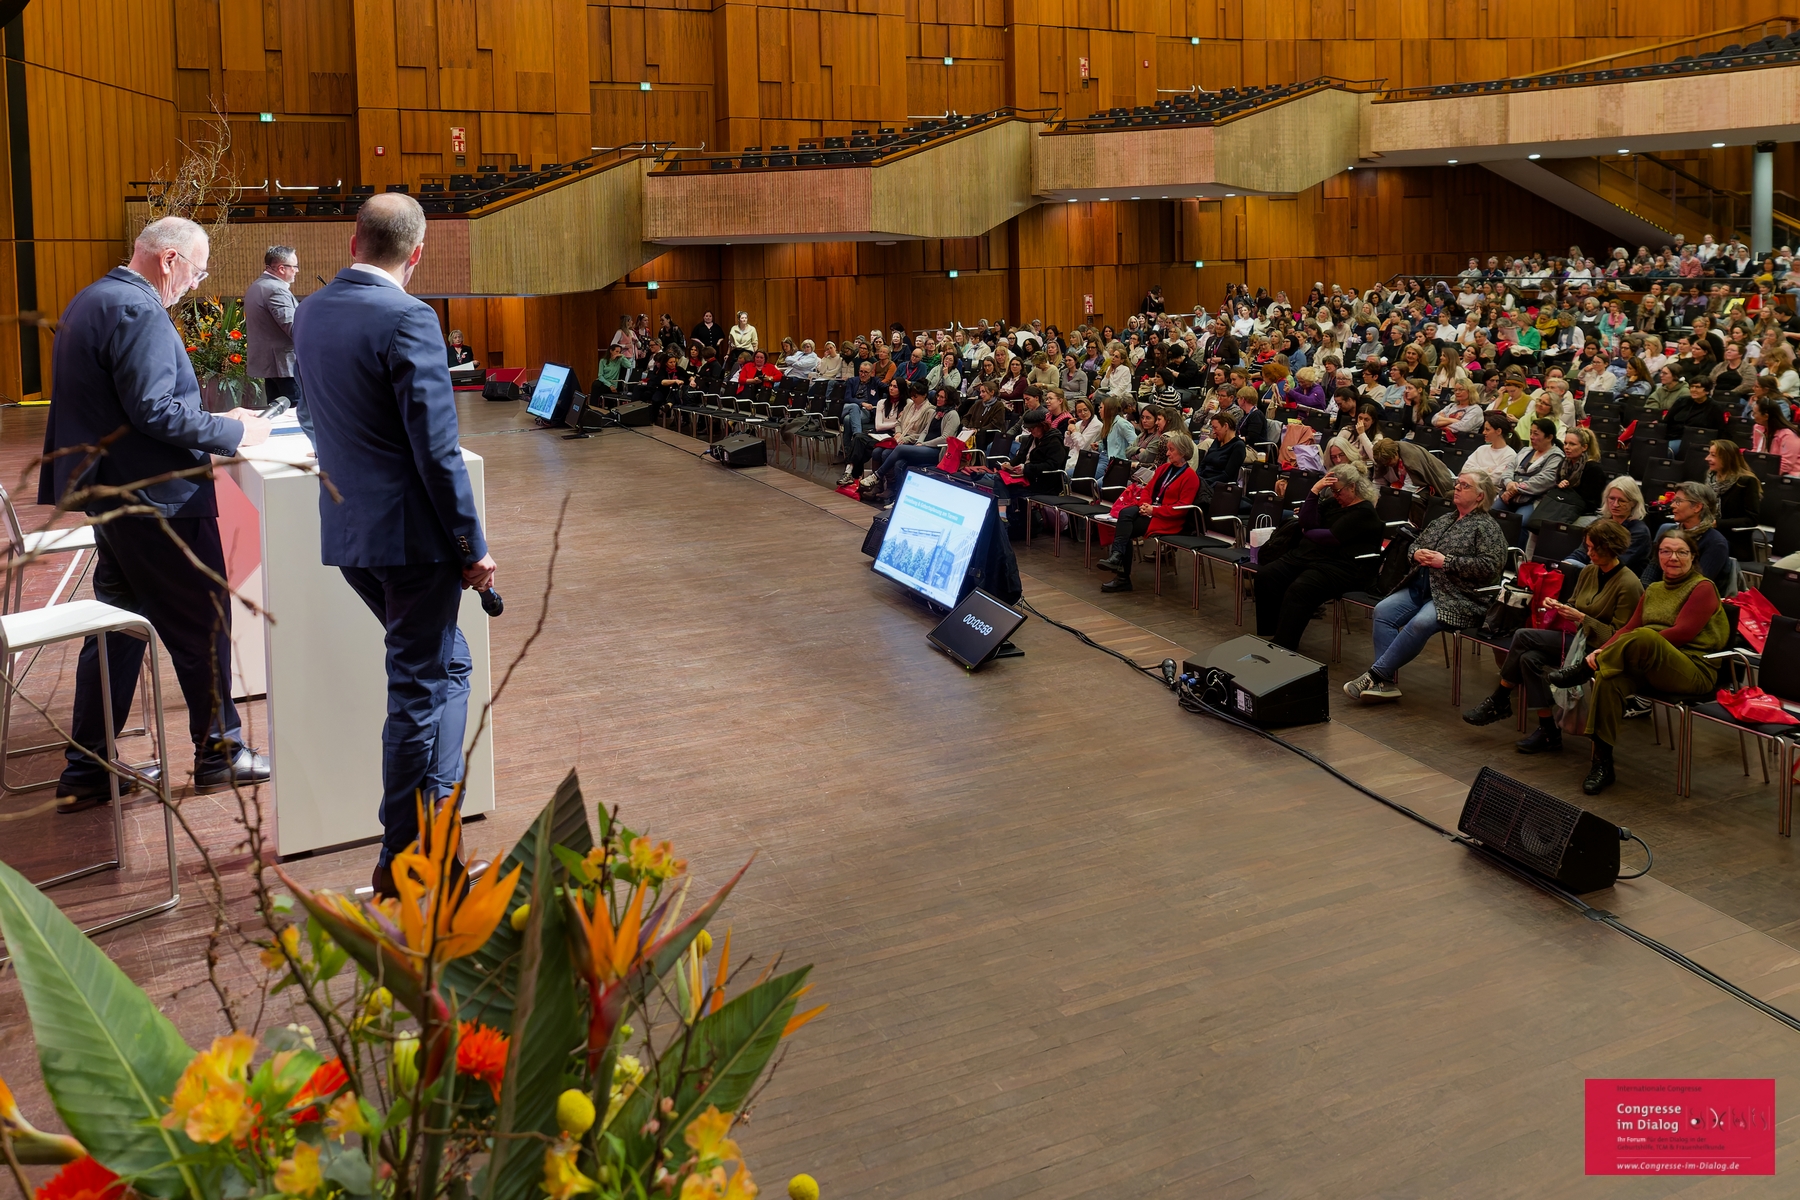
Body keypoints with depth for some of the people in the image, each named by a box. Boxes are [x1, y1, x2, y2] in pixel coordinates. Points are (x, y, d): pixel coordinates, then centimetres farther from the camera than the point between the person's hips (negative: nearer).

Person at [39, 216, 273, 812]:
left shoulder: (91, 300, 14)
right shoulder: (137, 311, -19)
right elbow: (155, 411, -24)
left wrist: (216, 419, 15)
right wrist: (234, 432, -13)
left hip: (109, 491, 10)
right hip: (156, 499, -10)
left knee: (116, 629, 14)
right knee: (202, 627, 4)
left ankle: (86, 772, 18)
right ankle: (219, 752, 16)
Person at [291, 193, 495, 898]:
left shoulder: (310, 312, 7)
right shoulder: (407, 319, -18)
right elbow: (436, 448, -19)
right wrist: (472, 547, -13)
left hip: (344, 531, 8)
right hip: (411, 533, -8)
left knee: (446, 662, 23)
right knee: (418, 688, 3)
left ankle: (435, 818, 28)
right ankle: (403, 859, 11)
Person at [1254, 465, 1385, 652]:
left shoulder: (1364, 512, -8)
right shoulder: (1333, 503, 18)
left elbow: (1331, 537, -16)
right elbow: (1307, 523, 7)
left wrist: (1307, 533, 3)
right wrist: (1315, 491, -2)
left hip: (1341, 566, -9)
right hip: (1308, 555, 9)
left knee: (1299, 590, -34)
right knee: (1265, 576, -13)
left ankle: (1283, 648, -33)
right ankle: (1269, 636, -12)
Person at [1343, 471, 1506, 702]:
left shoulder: (1487, 527, -3)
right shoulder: (1445, 520, 21)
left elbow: (1490, 566, -16)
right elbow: (1416, 544, 28)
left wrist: (1446, 562, -17)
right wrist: (1417, 553, 2)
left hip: (1458, 597, -8)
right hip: (1421, 587, 8)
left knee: (1420, 623, -33)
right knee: (1383, 611, -14)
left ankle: (1376, 674, -26)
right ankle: (1387, 682, -19)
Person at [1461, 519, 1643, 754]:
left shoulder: (1628, 584, -13)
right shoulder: (1588, 572, 10)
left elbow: (1617, 635, -14)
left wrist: (1581, 618, -20)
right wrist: (1558, 607, -2)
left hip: (1597, 648, -8)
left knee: (1523, 637, -20)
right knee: (1530, 658, -23)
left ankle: (1499, 702, -5)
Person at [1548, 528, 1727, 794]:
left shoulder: (1703, 589, 0)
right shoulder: (1653, 590, 21)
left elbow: (1682, 633, -14)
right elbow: (1629, 627, 10)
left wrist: (1641, 642, -19)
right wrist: (1604, 651, -9)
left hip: (1694, 670, -6)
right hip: (1649, 668, 6)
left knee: (1643, 637, -38)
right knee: (1609, 679, -29)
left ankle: (1583, 670, -16)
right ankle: (1601, 764, -26)